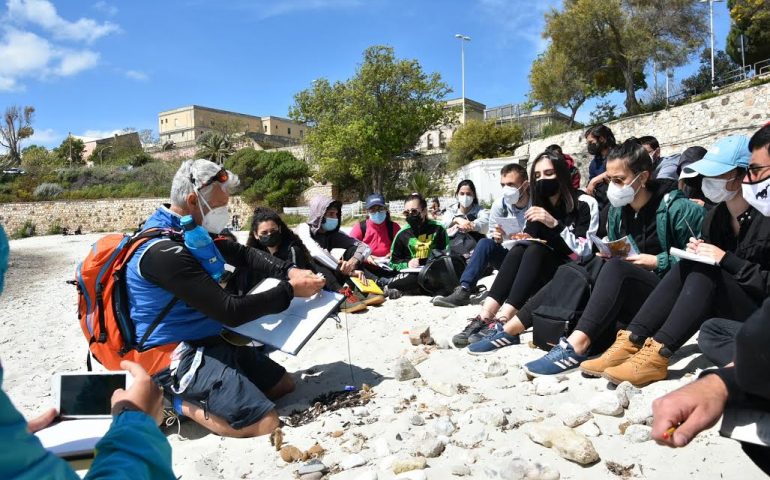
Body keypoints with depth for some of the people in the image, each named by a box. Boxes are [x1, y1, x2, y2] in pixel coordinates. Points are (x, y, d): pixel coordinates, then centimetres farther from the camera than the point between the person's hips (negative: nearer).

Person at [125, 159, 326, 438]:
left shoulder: (189, 228, 3)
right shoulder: (164, 250, -26)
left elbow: (242, 254, 10)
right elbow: (231, 312, -26)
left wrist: (290, 271, -7)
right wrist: (290, 290, -17)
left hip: (212, 341, 10)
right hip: (178, 356, -10)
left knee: (285, 385, 15)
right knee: (265, 423, -20)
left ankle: (189, 393, 13)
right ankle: (173, 402, -4)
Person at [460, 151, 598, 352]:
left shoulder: (584, 204, -5)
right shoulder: (538, 206, 10)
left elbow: (585, 252, -16)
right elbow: (527, 253, 14)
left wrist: (554, 224, -27)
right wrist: (522, 241, -10)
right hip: (542, 275, 5)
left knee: (535, 250, -31)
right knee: (518, 250, -24)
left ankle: (501, 325, -45)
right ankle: (484, 318, -39)